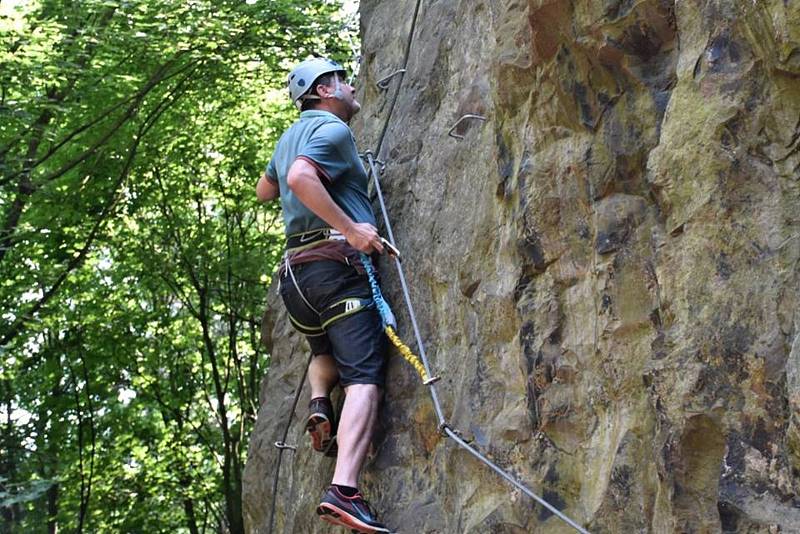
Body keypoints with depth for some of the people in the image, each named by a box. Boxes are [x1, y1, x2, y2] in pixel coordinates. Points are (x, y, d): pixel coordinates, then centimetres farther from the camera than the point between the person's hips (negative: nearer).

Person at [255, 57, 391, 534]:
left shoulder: (290, 137, 24)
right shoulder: (333, 129, -2)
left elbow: (264, 191, 40)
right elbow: (301, 177, -22)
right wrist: (351, 227, -19)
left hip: (295, 270, 8)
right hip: (336, 262, -8)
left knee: (327, 352, 34)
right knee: (364, 377, -15)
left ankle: (319, 403, 3)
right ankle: (344, 491, -31)